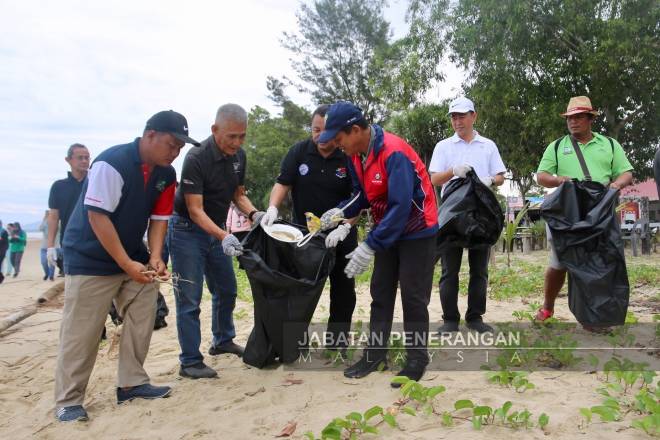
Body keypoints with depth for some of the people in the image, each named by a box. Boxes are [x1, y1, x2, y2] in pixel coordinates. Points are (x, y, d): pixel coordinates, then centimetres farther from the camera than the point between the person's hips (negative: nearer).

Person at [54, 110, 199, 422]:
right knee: (81, 332, -3)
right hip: (90, 258, -7)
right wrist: (127, 264, -26)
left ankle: (132, 383, 17)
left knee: (143, 317, 4)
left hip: (133, 257, 7)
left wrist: (154, 257, -13)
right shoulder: (112, 162, -23)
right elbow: (98, 216, -25)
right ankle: (68, 400, 9)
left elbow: (159, 218, 2)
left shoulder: (166, 174, -1)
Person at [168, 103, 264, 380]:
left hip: (216, 230, 7)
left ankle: (223, 341, 36)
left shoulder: (239, 156, -3)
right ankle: (190, 362, 8)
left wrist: (254, 214, -12)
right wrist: (224, 237, -38)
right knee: (190, 299, -3)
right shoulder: (196, 158, -24)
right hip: (188, 230, -7)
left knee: (226, 290, 16)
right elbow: (195, 210, -26)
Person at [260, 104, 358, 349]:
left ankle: (337, 340, 23)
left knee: (343, 289, 8)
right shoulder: (299, 152, -6)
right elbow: (283, 183, -6)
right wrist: (273, 208, -24)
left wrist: (345, 226, -28)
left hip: (340, 235, -1)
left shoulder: (349, 158, -12)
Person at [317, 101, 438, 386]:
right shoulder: (355, 155, -2)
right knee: (380, 293, 10)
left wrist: (369, 247, -32)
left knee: (413, 298, -1)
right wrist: (342, 213, -9)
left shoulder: (393, 153, -28)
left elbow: (401, 206, -32)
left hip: (417, 231, -8)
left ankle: (417, 360, 13)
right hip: (387, 231, 8)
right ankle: (376, 354, 20)